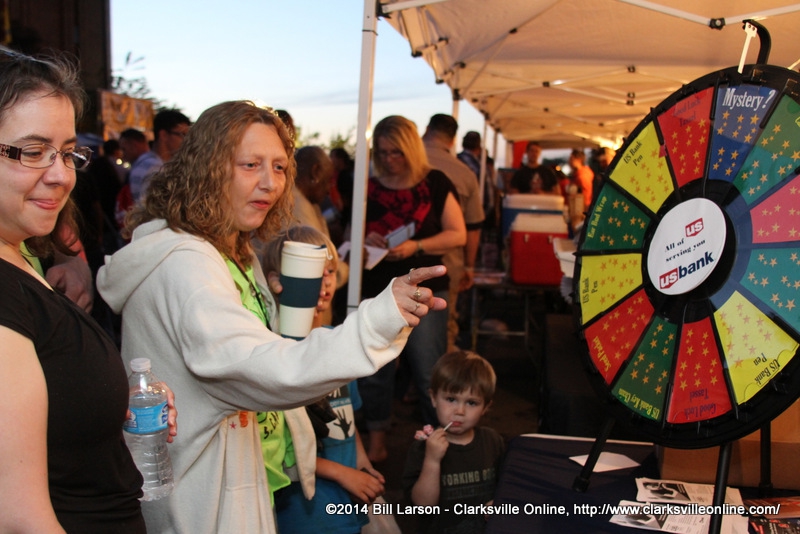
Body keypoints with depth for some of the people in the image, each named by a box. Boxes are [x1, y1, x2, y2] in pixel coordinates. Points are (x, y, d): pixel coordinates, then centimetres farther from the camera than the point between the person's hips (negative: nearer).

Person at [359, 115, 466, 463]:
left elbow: (458, 234, -2)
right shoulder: (369, 188, 7)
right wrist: (366, 241, -8)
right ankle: (376, 440, 23)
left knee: (428, 372, -3)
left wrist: (416, 247, -15)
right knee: (374, 369, 7)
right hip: (375, 290, 3)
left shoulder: (435, 184, 1)